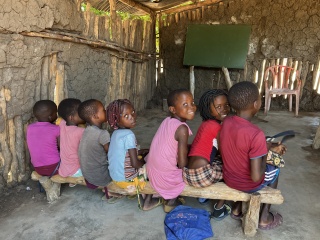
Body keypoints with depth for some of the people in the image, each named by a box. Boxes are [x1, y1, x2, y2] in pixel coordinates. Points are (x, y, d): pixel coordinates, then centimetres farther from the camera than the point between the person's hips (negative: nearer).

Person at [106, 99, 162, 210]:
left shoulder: (116, 133, 0)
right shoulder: (128, 135, -25)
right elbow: (135, 163, -25)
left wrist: (140, 152, 9)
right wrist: (145, 162, -6)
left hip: (115, 176, 8)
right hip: (127, 180, -8)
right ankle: (147, 202, 18)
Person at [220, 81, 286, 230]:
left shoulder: (226, 122, -12)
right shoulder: (256, 134, -32)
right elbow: (256, 177, -28)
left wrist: (271, 148, 9)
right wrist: (264, 158, -10)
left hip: (228, 179, 5)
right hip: (248, 184, -4)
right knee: (274, 170, 23)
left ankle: (237, 208, 36)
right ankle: (265, 217, 34)